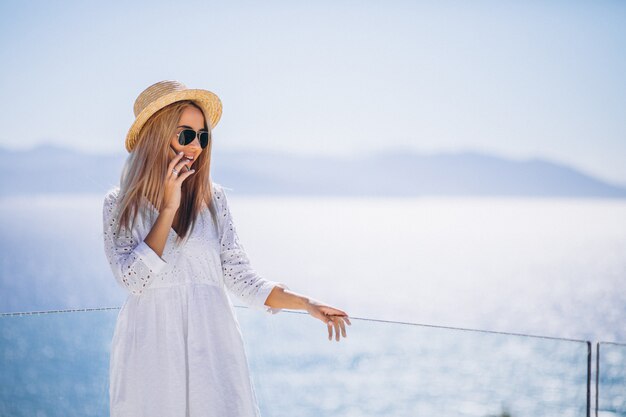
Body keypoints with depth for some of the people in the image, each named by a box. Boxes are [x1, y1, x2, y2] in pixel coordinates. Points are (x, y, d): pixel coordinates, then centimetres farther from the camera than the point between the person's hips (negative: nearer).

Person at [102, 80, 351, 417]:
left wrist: (306, 303, -6)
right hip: (150, 348, -1)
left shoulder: (213, 199, 7)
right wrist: (169, 208, -12)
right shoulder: (120, 204, 2)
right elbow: (133, 280, -11)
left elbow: (240, 277, 5)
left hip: (212, 346, 2)